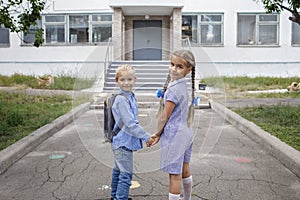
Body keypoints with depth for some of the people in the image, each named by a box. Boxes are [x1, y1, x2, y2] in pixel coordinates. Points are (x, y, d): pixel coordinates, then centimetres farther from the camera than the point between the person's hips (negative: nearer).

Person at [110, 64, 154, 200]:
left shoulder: (130, 96, 8)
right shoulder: (121, 99, -21)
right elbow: (130, 124, -25)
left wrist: (142, 136, 17)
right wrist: (146, 137, -20)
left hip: (120, 141, 10)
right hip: (123, 143, -10)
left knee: (118, 170, 22)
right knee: (126, 174, -6)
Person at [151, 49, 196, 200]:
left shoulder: (173, 90, -22)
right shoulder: (183, 85, 6)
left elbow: (164, 117, -16)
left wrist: (157, 134, -2)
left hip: (174, 135, -10)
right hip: (186, 132, 10)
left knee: (174, 174, 0)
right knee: (184, 170, 24)